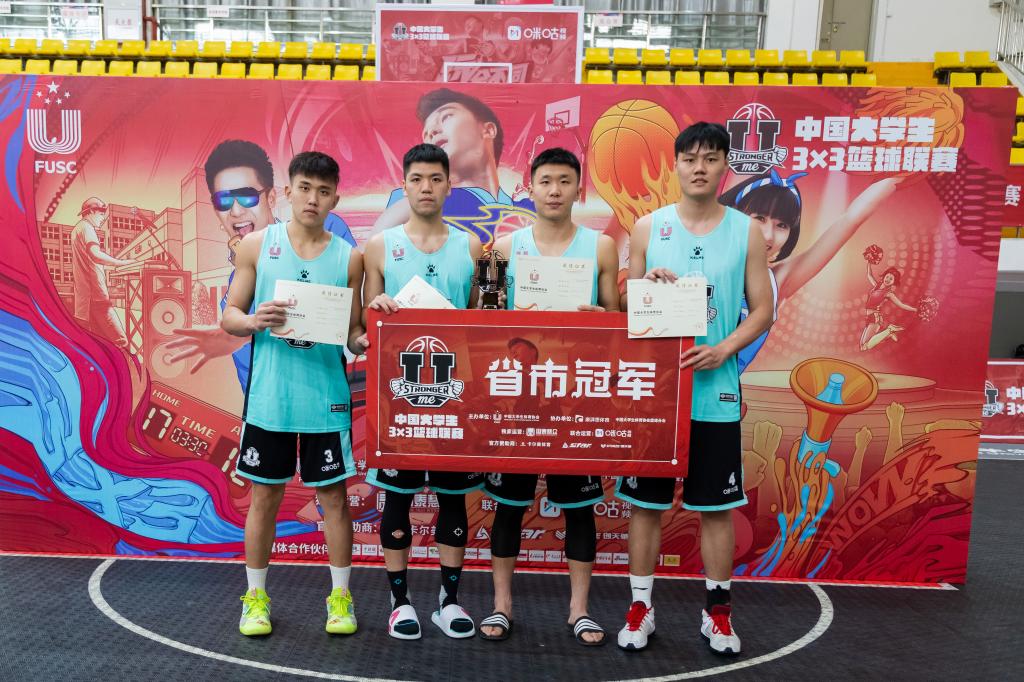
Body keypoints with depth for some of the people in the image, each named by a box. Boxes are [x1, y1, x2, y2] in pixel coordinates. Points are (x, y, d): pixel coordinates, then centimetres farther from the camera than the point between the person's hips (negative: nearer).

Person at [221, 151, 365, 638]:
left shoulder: (349, 257, 2)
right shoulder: (256, 245, 2)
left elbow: (354, 331, 6)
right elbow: (229, 316, 3)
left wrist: (360, 342, -16)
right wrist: (253, 321, -18)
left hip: (327, 397, 0)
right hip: (269, 395, 0)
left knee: (333, 493, 8)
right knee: (265, 494, 10)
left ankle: (340, 595, 24)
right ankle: (256, 596, 28)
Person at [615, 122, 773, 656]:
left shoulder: (746, 232, 2)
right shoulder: (649, 227, 3)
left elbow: (762, 310, 2)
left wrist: (722, 350, -15)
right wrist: (646, 283, -14)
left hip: (715, 392, 0)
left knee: (716, 505, 9)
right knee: (645, 501, 8)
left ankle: (717, 611, 27)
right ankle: (640, 607, 24)